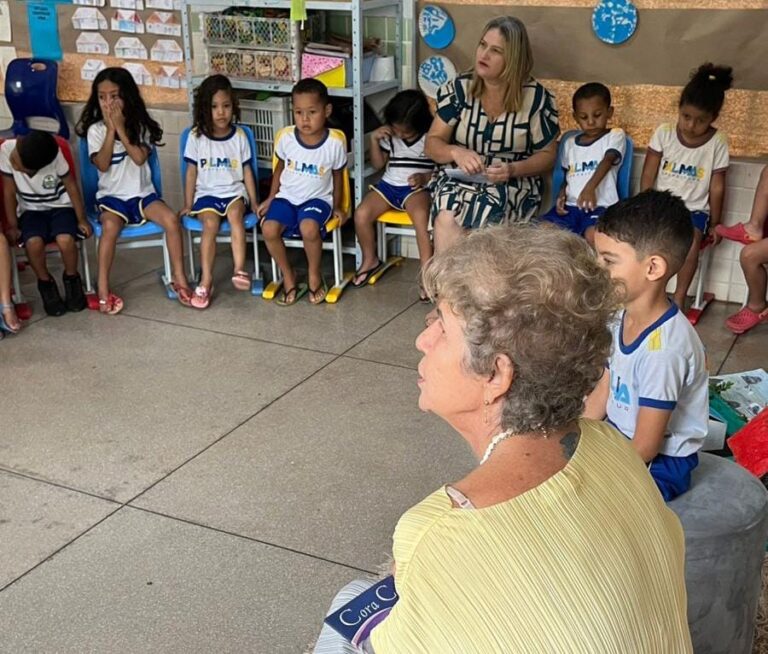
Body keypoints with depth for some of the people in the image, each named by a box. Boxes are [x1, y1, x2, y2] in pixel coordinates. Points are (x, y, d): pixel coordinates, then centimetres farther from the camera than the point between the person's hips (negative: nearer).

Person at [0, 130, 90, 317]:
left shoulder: (55, 156, -26)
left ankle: (72, 279, 0)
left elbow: (71, 185, -10)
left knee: (65, 239, -31)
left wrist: (81, 219, -7)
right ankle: (46, 283, -2)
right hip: (31, 210, 1)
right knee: (33, 242, -30)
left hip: (60, 206, -1)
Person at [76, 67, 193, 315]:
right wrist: (111, 130, -15)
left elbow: (140, 158, -14)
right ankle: (103, 289, -27)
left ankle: (179, 278, -14)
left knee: (171, 219, -26)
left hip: (142, 194, 2)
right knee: (110, 226, -34)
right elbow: (102, 164, -14)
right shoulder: (95, 129, -1)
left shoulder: (140, 126, 3)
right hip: (112, 196, -2)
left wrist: (121, 128, -15)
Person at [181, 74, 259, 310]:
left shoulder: (239, 136, 4)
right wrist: (188, 205, 4)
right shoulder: (196, 136, 1)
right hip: (206, 193, 0)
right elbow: (191, 172, 5)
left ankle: (240, 270, -37)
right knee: (210, 223, -29)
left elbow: (247, 171, 8)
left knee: (235, 214, -32)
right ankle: (206, 280, -29)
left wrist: (254, 202, 5)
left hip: (234, 191, 1)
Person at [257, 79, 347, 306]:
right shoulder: (285, 137, -8)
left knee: (309, 228, -34)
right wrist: (271, 198, 11)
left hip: (317, 198, -3)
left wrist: (336, 207, 9)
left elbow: (337, 175, 3)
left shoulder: (335, 142, -13)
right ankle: (288, 277, 0)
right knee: (269, 229, -25)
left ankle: (314, 274, -4)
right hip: (287, 196, 3)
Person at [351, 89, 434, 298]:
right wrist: (374, 139, -3)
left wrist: (424, 178, -23)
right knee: (361, 214, -19)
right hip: (389, 185, 5)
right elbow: (378, 164, 12)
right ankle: (370, 260, 6)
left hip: (416, 188, -4)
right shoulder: (390, 135, 4)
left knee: (421, 217, -37)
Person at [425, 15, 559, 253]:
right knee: (446, 220, -33)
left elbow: (547, 155, 2)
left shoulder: (536, 97, -4)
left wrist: (513, 169, -18)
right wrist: (456, 152, -20)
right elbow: (432, 143, 4)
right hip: (460, 179, 2)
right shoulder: (459, 88, 2)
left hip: (514, 185, -2)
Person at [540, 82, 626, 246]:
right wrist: (561, 195, 3)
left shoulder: (615, 136, 4)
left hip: (600, 206, -5)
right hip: (571, 205, 5)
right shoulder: (570, 143, 20)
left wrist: (590, 188, -34)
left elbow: (607, 161, -15)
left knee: (594, 237, -35)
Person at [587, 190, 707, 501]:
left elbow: (645, 447, -24)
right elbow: (604, 391, 7)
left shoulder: (662, 348, -31)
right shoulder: (624, 318, -3)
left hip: (659, 464, -8)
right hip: (619, 434, 9)